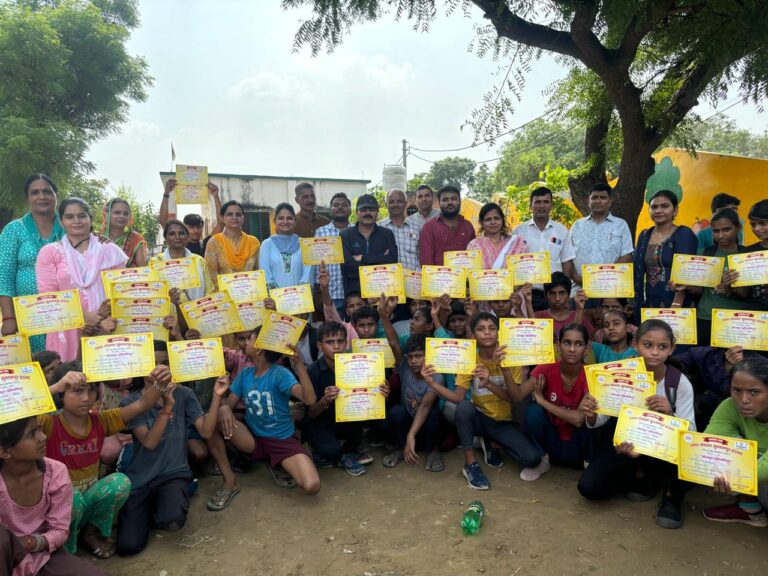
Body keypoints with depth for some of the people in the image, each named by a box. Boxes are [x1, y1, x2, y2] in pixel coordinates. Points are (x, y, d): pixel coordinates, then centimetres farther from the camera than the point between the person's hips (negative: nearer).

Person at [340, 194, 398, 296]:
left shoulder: (387, 234, 10)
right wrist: (380, 260, -8)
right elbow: (347, 266, -9)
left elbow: (392, 261, -5)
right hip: (354, 292, -1)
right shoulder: (345, 235, 5)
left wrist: (363, 258, -8)